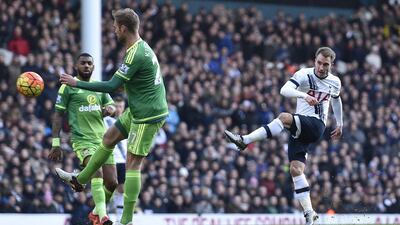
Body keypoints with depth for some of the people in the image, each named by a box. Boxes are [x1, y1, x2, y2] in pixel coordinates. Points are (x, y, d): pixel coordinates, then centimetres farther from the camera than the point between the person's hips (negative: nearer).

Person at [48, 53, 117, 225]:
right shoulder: (68, 86, 1)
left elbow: (112, 106, 16)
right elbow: (58, 115, 2)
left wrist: (109, 109, -11)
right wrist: (55, 143, -3)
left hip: (102, 139, 6)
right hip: (82, 140, -6)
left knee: (111, 183, 1)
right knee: (97, 172, -29)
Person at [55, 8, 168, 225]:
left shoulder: (135, 55, -24)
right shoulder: (142, 46, 7)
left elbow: (111, 86, -23)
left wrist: (77, 83, -16)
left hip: (147, 116, -10)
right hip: (138, 110, 10)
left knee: (133, 163, -8)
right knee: (109, 137, 20)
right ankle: (80, 179, 35)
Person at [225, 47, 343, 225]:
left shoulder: (335, 82, 9)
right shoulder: (305, 74, -2)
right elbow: (285, 90, -20)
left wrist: (339, 123, 39)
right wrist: (304, 95, -37)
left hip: (316, 125, -1)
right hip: (299, 128, 1)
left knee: (284, 117, -32)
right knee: (296, 169, -11)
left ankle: (244, 141, -32)